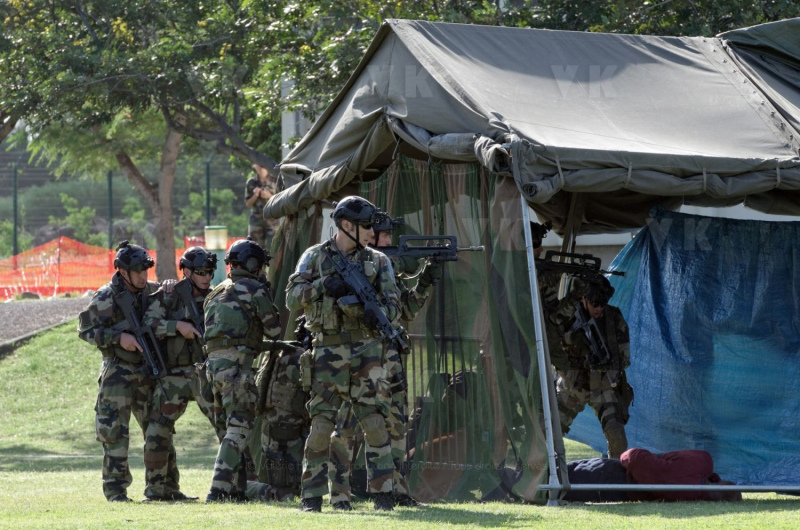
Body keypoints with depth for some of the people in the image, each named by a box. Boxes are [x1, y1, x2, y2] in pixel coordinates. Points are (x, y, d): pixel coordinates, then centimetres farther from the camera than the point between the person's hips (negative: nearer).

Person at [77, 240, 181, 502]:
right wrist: (118, 337, -19)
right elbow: (86, 330, -8)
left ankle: (166, 487, 16)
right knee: (115, 432, -6)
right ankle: (115, 489, -2)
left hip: (147, 371, 6)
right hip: (118, 374, -6)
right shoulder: (106, 298, -10)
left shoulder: (152, 291, 6)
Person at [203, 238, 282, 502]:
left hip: (214, 362, 8)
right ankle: (219, 489, -18)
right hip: (237, 364, -7)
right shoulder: (255, 290, -2)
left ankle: (237, 489, 15)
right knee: (239, 428, -8)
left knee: (229, 429, 14)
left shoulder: (215, 294, 21)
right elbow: (274, 331, 2)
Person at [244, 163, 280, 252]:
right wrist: (255, 196, -8)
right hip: (256, 222, 2)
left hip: (272, 221, -2)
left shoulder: (275, 181, 2)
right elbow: (248, 204, 10)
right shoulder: (251, 182, 7)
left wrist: (270, 196, -12)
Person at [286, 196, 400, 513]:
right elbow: (292, 298, -1)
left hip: (366, 353, 1)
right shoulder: (315, 257, 6)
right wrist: (323, 286, -17)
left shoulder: (378, 262, 9)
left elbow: (393, 306, 5)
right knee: (320, 427, -3)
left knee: (375, 425, -6)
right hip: (328, 353, -1)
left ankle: (382, 495, -3)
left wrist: (377, 315, -18)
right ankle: (312, 496, 4)